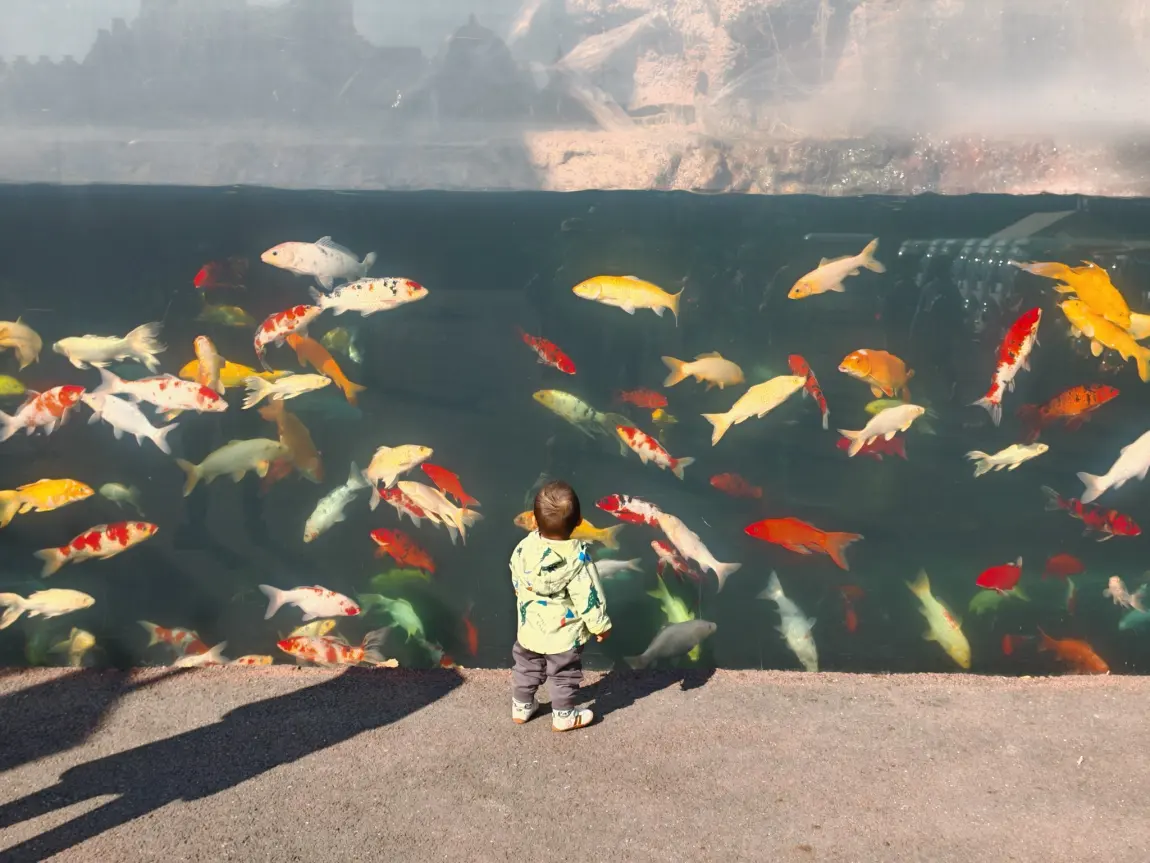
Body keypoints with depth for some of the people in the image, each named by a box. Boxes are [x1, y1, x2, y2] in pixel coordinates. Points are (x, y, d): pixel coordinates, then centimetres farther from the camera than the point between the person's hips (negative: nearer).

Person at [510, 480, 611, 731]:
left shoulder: (524, 547, -15)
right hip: (564, 634, -4)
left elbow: (516, 581, 2)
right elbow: (588, 596, -21)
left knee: (526, 667, 25)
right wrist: (600, 625, -5)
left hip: (529, 628, 4)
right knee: (564, 674, 16)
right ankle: (563, 716, 29)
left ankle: (521, 706, 39)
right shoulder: (578, 558, -28)